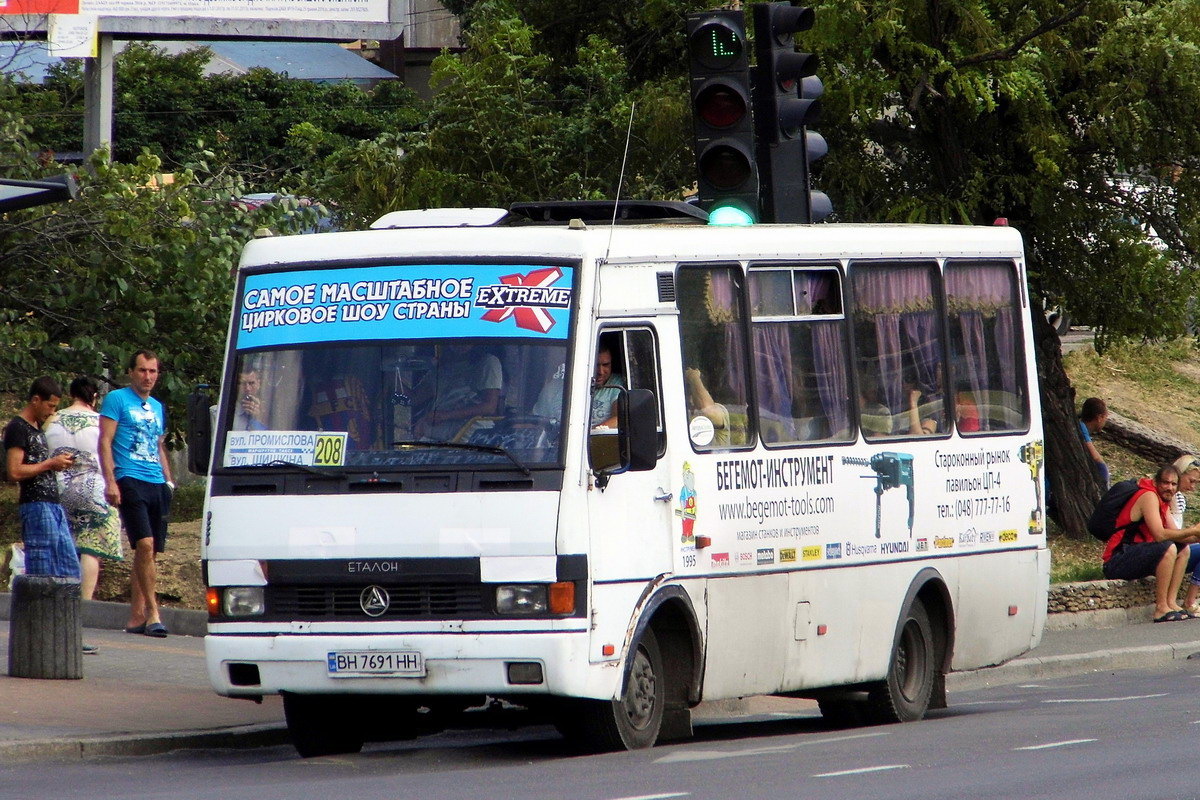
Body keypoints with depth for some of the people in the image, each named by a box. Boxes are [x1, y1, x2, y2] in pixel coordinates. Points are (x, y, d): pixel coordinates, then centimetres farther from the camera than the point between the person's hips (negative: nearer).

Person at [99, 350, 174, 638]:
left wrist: (168, 480, 18)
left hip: (157, 484, 7)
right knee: (145, 544, -19)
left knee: (149, 552, 4)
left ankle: (136, 617, 9)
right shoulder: (117, 400, 3)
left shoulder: (157, 407, 22)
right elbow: (105, 441, -4)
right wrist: (110, 481, -13)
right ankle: (152, 612, -19)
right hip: (130, 481, -7)